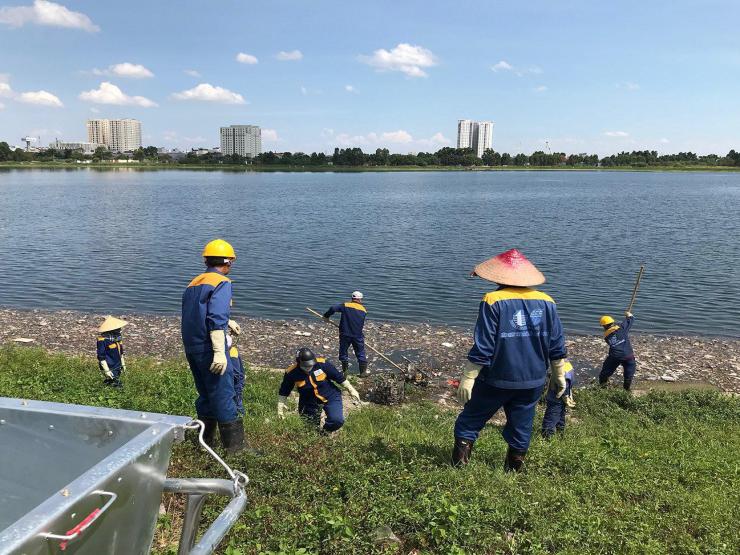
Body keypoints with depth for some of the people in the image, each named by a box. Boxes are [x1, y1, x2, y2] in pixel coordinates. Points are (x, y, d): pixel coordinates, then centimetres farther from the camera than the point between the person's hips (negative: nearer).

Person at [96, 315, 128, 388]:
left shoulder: (117, 336, 3)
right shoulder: (103, 340, -21)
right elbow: (101, 357, -19)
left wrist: (123, 364, 17)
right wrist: (106, 370, -19)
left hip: (117, 367, 7)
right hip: (110, 368, -7)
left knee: (119, 384, 15)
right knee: (116, 385, -5)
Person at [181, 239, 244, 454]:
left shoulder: (194, 283, 16)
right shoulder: (222, 283, -11)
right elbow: (216, 319, -23)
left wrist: (228, 322, 39)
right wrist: (219, 352, -27)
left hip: (191, 348, 8)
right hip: (208, 348, -8)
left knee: (206, 395, 19)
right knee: (224, 397, -2)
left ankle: (205, 442, 28)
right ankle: (235, 448, 3)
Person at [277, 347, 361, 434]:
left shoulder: (322, 364, -23)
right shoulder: (291, 373, -20)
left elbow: (339, 377, -9)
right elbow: (284, 392, -2)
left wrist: (351, 390, -2)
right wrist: (280, 408, 1)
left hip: (330, 396, -1)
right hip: (309, 403, 1)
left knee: (337, 421, -18)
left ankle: (325, 433, 14)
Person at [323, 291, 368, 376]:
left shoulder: (345, 306, -3)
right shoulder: (364, 310, 6)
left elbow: (333, 308, -14)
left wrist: (326, 316, 1)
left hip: (345, 334, -1)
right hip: (358, 335, 2)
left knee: (343, 353, 14)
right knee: (360, 353, 13)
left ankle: (344, 371, 16)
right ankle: (363, 371, 16)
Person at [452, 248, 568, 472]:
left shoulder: (493, 302, -13)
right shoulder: (547, 302, 1)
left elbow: (482, 347, -15)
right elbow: (557, 346, 6)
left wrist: (468, 378, -8)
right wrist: (560, 376, 18)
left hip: (496, 380, -4)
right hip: (533, 382, 4)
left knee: (469, 422, 11)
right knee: (521, 430, 17)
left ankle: (458, 468, 11)